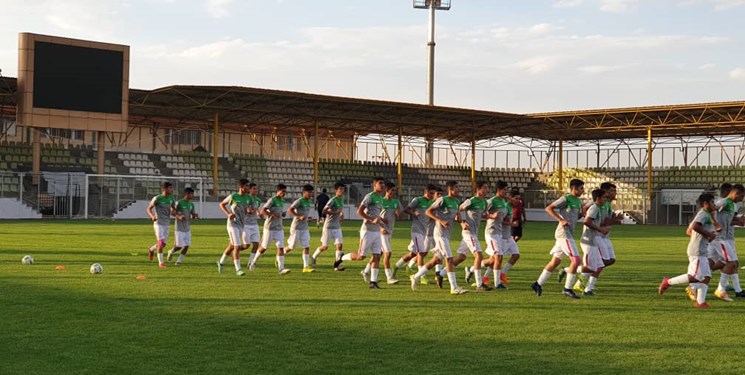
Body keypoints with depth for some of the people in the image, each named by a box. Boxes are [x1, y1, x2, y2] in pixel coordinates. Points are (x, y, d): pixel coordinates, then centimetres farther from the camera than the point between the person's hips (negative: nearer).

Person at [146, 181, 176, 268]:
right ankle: (160, 262, 0)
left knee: (163, 244, 8)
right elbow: (149, 209, -5)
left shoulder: (171, 198, 3)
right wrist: (152, 216, -25)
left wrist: (173, 211, -9)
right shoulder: (157, 198, -12)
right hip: (158, 223, -6)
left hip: (167, 224, 6)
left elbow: (173, 209, 15)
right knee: (161, 242, -11)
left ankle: (151, 250, 38)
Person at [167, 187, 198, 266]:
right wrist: (179, 216, -25)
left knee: (186, 245, -3)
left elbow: (193, 215, 14)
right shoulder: (179, 203, -10)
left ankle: (179, 260, 9)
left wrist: (195, 216, -10)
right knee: (179, 246, -4)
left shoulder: (191, 204, 8)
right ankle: (171, 252, 29)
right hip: (179, 228, -5)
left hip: (187, 228, 6)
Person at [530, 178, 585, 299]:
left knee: (555, 261, 10)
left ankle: (538, 284, 16)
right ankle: (568, 288, -6)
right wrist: (561, 220, -21)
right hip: (564, 233, -9)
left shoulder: (578, 201, 17)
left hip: (568, 234, 9)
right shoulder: (566, 198, -9)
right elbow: (548, 208, -12)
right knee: (576, 260, -12)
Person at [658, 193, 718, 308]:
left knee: (706, 276, 4)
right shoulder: (704, 213, -9)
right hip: (697, 251, -11)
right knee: (695, 277, -14)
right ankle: (668, 282, -4)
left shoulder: (704, 214, 22)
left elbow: (688, 231, 25)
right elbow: (695, 226, -28)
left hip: (701, 252, 11)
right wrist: (708, 234, -16)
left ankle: (700, 302, 2)